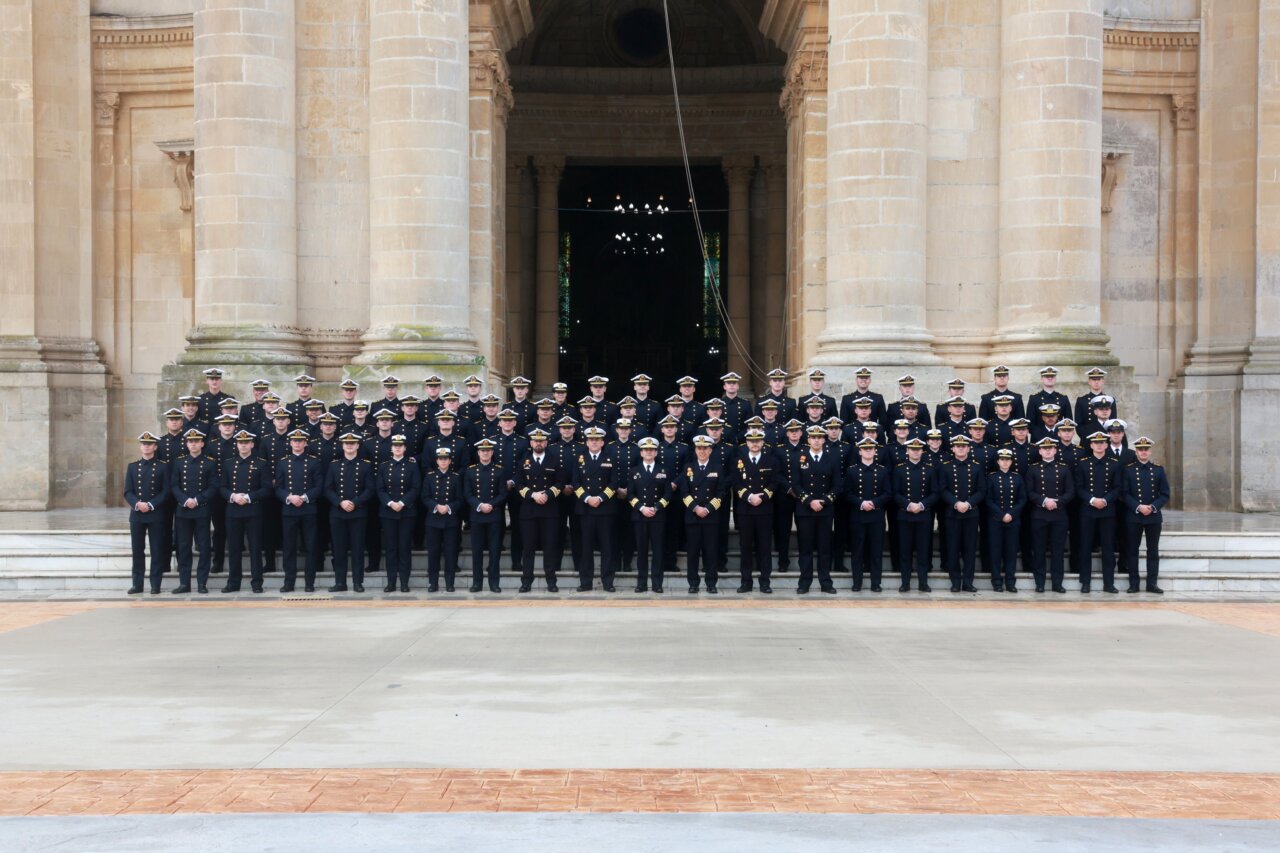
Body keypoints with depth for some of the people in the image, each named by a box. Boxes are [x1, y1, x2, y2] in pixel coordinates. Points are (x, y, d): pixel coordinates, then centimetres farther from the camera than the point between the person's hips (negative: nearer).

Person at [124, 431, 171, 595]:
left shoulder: (162, 467, 3)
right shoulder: (132, 466, 10)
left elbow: (166, 492, -3)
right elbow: (127, 492, 4)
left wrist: (151, 505, -15)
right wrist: (137, 504, -14)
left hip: (156, 515, -2)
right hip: (136, 514, 2)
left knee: (157, 550, 0)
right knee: (137, 550, 4)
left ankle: (155, 585, 4)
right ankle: (137, 584, 10)